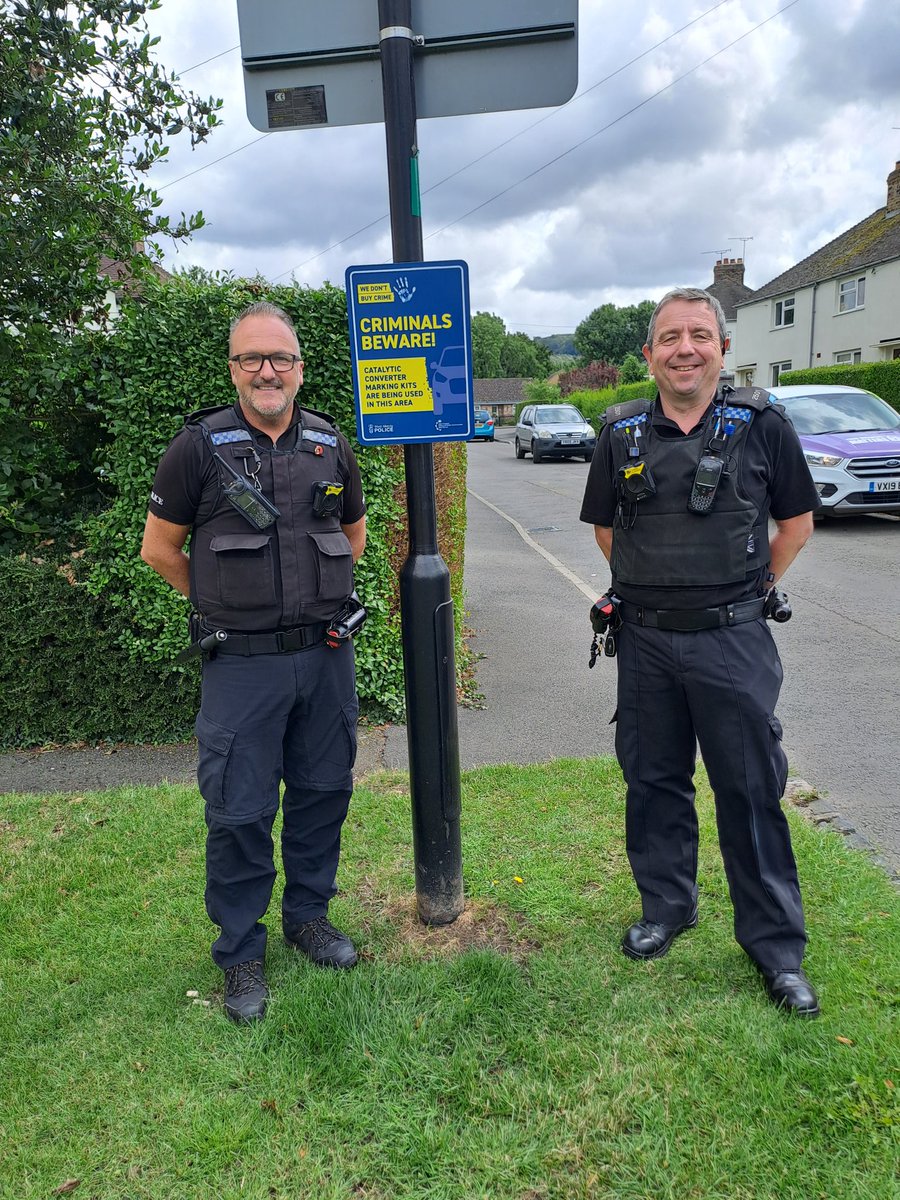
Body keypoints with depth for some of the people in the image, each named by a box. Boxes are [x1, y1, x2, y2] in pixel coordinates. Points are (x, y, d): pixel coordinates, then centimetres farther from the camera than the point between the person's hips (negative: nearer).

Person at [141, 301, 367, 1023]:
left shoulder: (331, 444, 7)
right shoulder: (201, 445, -4)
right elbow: (160, 547, 4)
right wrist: (224, 603, 6)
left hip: (326, 657, 4)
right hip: (242, 665, -3)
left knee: (323, 792, 14)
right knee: (239, 811, 3)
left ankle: (309, 916, 36)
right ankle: (242, 953, 23)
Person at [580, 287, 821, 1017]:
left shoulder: (761, 424, -3)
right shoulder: (623, 433, 3)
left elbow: (797, 519, 6)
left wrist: (755, 590, 3)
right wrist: (650, 585, 8)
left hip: (732, 639, -2)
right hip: (644, 639, 3)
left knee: (751, 791, 5)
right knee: (653, 781, 13)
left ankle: (777, 944, 22)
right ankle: (667, 908, 34)